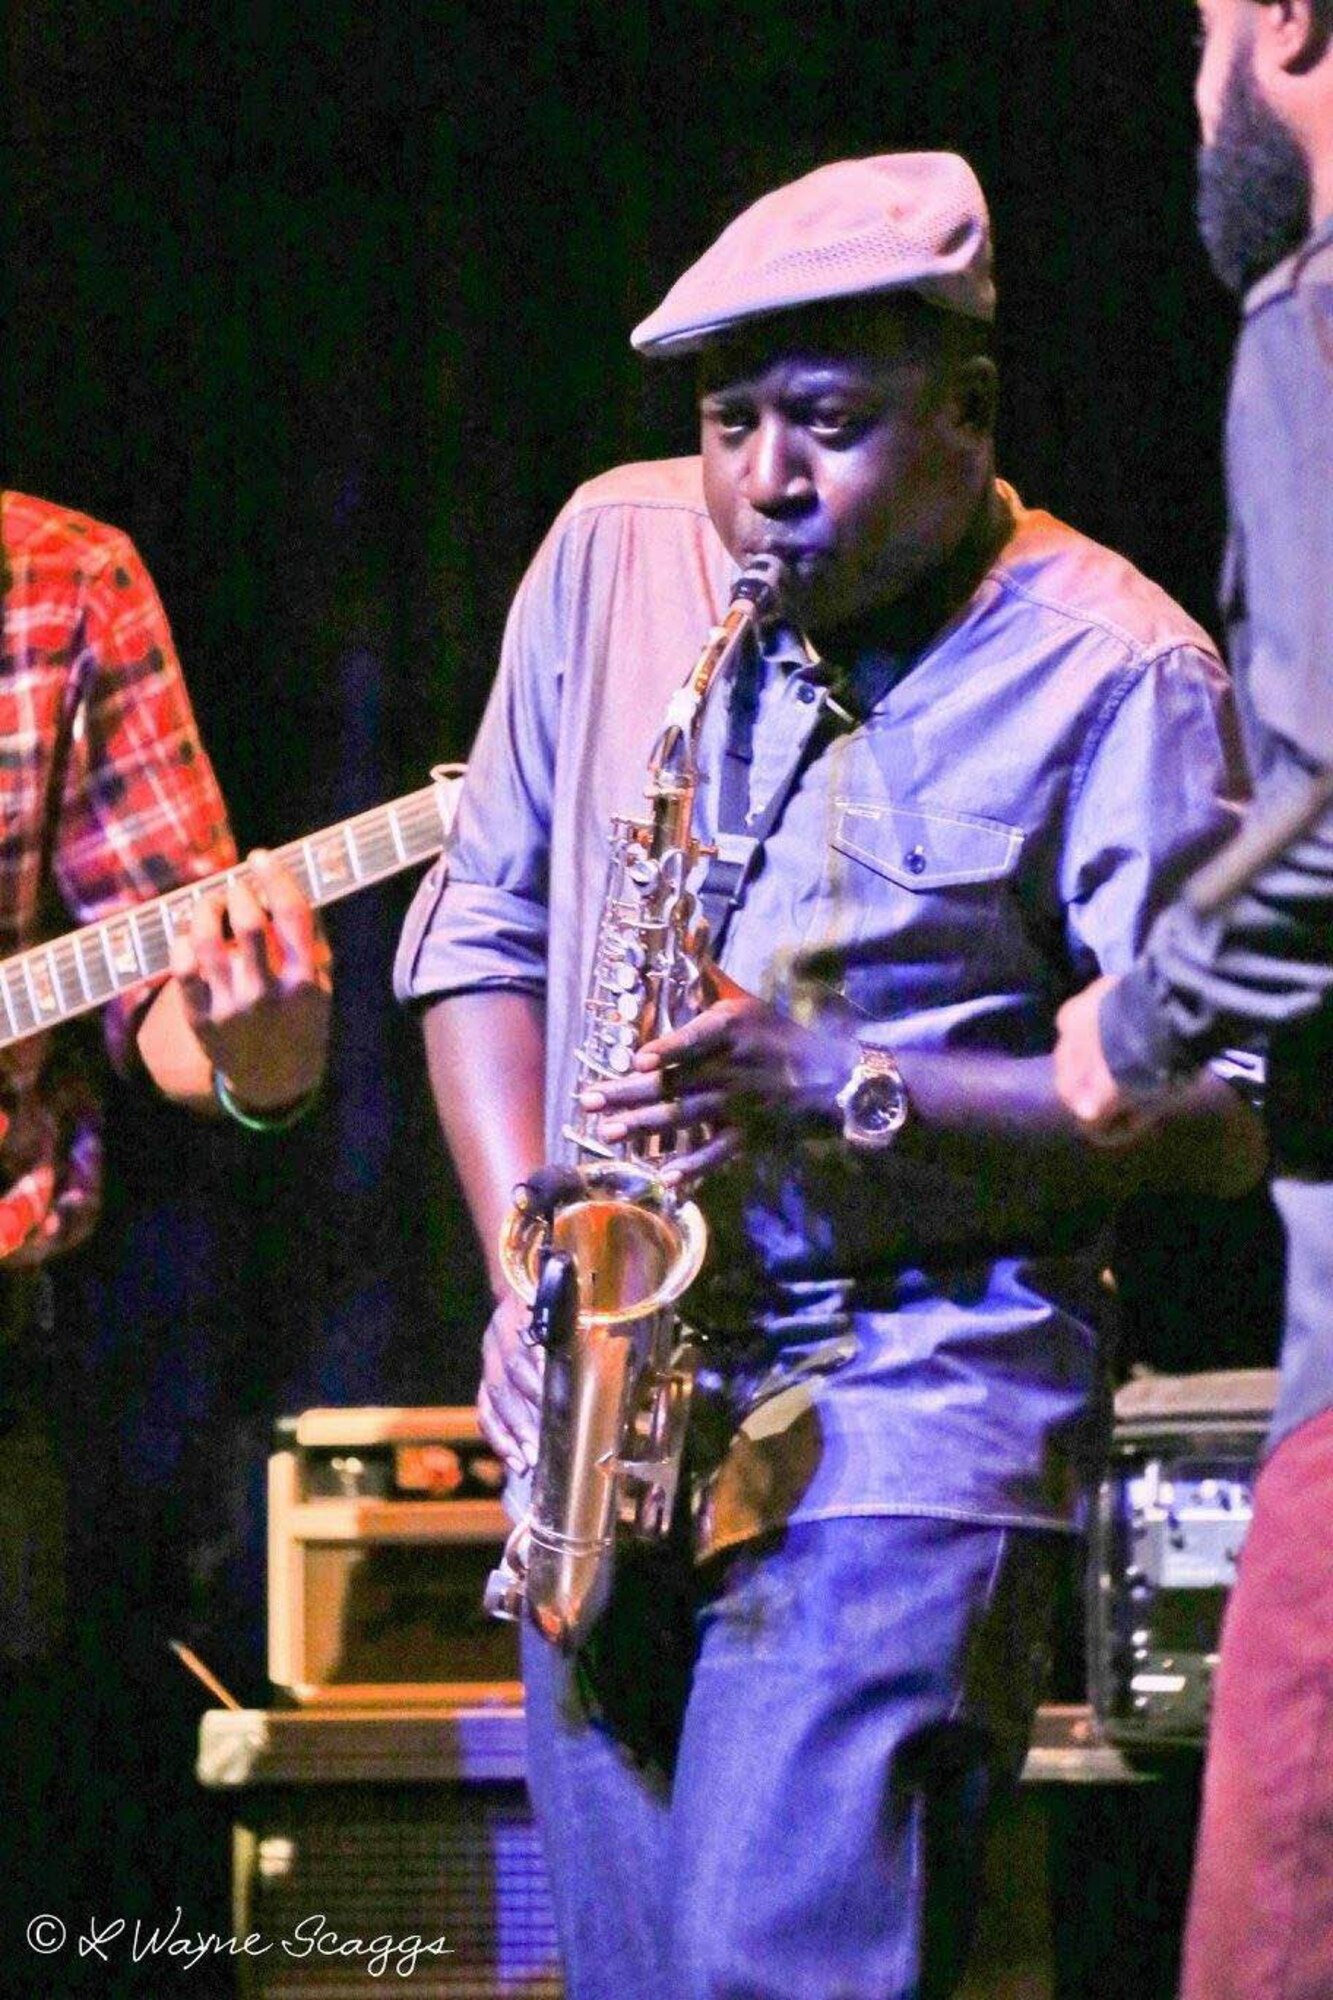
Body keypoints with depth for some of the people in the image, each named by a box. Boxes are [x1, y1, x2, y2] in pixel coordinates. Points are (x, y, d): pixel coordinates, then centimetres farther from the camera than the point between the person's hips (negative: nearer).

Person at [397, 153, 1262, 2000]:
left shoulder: (1112, 670, -6)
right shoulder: (612, 554, 9)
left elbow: (1215, 1111, -8)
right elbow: (485, 927, 15)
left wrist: (851, 1087, -19)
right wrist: (526, 1263, 0)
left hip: (910, 1408, -5)